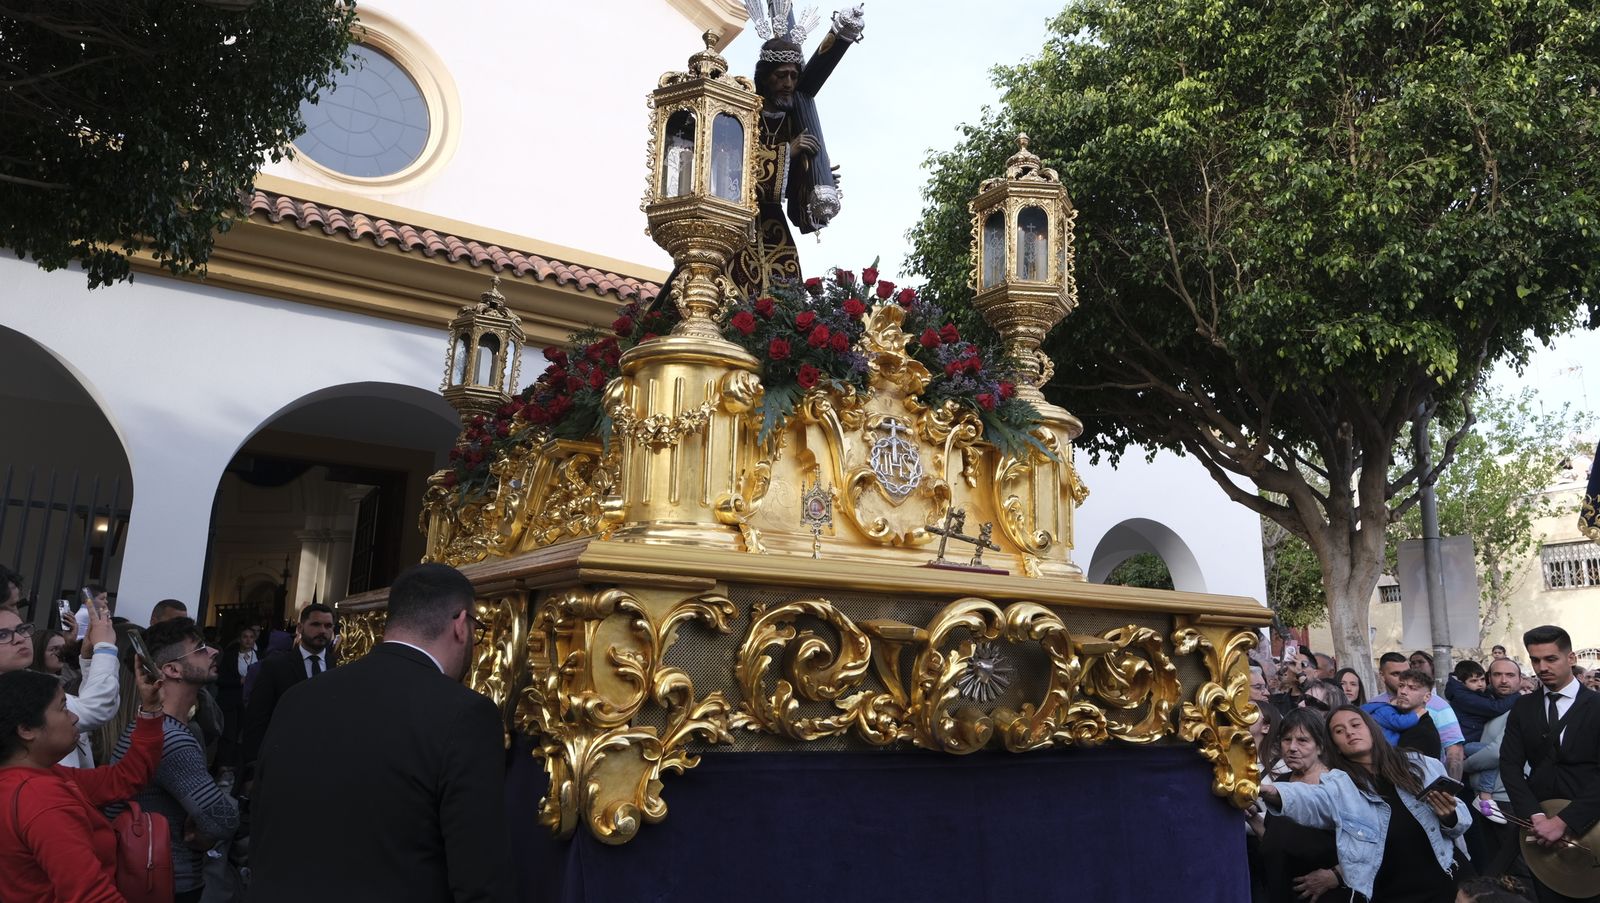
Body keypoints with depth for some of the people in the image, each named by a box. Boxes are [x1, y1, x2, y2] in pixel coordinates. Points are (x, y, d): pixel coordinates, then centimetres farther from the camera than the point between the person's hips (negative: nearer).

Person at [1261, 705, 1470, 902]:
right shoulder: (1338, 783, -5)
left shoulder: (1422, 765, 4)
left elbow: (1461, 821, 11)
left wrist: (1449, 817, -13)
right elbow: (1309, 799, -28)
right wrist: (1272, 792, -50)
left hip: (1443, 886, 2)